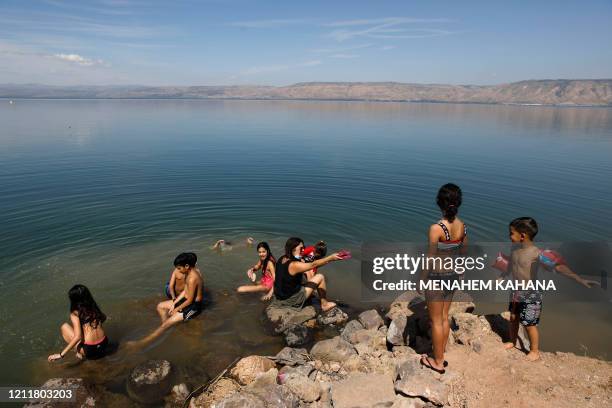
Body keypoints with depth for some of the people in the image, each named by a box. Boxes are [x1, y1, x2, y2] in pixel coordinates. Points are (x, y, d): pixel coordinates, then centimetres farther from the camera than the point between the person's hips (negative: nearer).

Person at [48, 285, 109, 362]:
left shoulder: (75, 314, -9)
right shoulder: (95, 309, 5)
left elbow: (77, 337, -18)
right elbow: (103, 318, 25)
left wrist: (61, 354, -16)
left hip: (90, 351, -6)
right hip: (104, 346, 6)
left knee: (64, 327, 12)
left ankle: (80, 353, 8)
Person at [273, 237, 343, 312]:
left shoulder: (282, 259, 0)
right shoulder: (294, 265, -25)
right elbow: (313, 265, -28)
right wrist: (331, 258, -30)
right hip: (291, 300, -8)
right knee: (320, 277, -1)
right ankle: (324, 305, 14)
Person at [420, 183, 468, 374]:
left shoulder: (436, 228, -25)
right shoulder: (462, 226, -5)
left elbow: (431, 258, -19)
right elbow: (464, 253, 7)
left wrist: (421, 280, -6)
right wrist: (460, 273, 22)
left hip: (436, 276, -6)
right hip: (452, 274, 6)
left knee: (436, 320, 9)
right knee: (444, 317, 21)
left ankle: (438, 362, 24)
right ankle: (440, 355, 36)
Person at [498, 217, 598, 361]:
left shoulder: (536, 253, -25)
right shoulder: (514, 248, -3)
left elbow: (558, 266, -32)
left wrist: (580, 280, -40)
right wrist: (501, 278, 27)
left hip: (531, 296, -6)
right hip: (516, 293, 6)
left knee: (529, 324, 6)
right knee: (513, 318, 19)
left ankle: (535, 351, 28)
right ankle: (512, 342, 41)